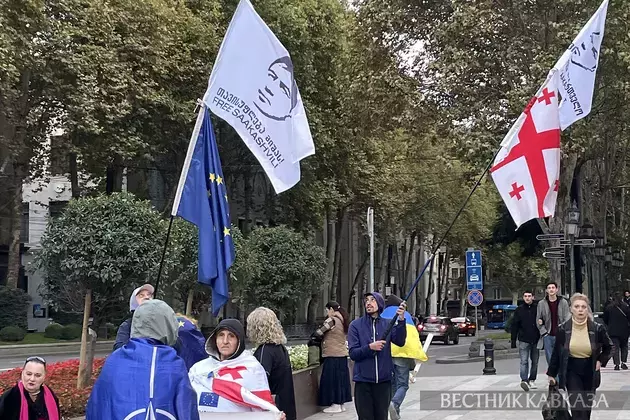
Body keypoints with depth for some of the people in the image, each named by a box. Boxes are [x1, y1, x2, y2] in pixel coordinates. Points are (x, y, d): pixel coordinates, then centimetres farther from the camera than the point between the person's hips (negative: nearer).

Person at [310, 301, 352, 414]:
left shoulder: (331, 320, -14)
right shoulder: (342, 321, 10)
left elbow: (318, 333, -12)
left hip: (332, 355, -8)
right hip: (342, 354, 8)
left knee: (332, 379, -1)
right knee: (340, 379, 12)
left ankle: (336, 405, 2)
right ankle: (341, 403, 18)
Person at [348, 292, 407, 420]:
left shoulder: (387, 324, 5)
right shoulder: (356, 325, 1)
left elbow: (400, 341, -12)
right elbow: (353, 353, -4)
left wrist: (401, 320, -25)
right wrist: (370, 347, -20)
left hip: (383, 380, 1)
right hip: (363, 381, -1)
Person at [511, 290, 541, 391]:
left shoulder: (537, 309, 4)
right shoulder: (519, 310, 3)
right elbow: (514, 326, 3)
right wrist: (513, 341, -1)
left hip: (536, 340, 2)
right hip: (524, 340, -2)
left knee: (535, 362, 10)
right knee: (524, 361, -11)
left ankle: (532, 380, 21)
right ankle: (524, 380, -19)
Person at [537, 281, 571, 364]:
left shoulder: (563, 302, 1)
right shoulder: (541, 304, 5)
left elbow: (567, 319, -2)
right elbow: (538, 320, 6)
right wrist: (544, 332, -3)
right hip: (548, 336, 2)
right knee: (550, 359, 4)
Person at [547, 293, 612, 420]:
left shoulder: (597, 328, -8)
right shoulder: (563, 329, -9)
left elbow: (609, 347, 11)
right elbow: (556, 353, 2)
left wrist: (600, 361, -4)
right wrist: (551, 374, 6)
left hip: (590, 373, 2)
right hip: (572, 372, -2)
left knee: (587, 408, 12)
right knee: (578, 409, -12)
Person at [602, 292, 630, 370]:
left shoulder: (608, 307, -2)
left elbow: (605, 320, 4)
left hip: (613, 331, 0)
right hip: (623, 331, 0)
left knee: (615, 347, 2)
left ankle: (617, 364, -4)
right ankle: (623, 362, 7)